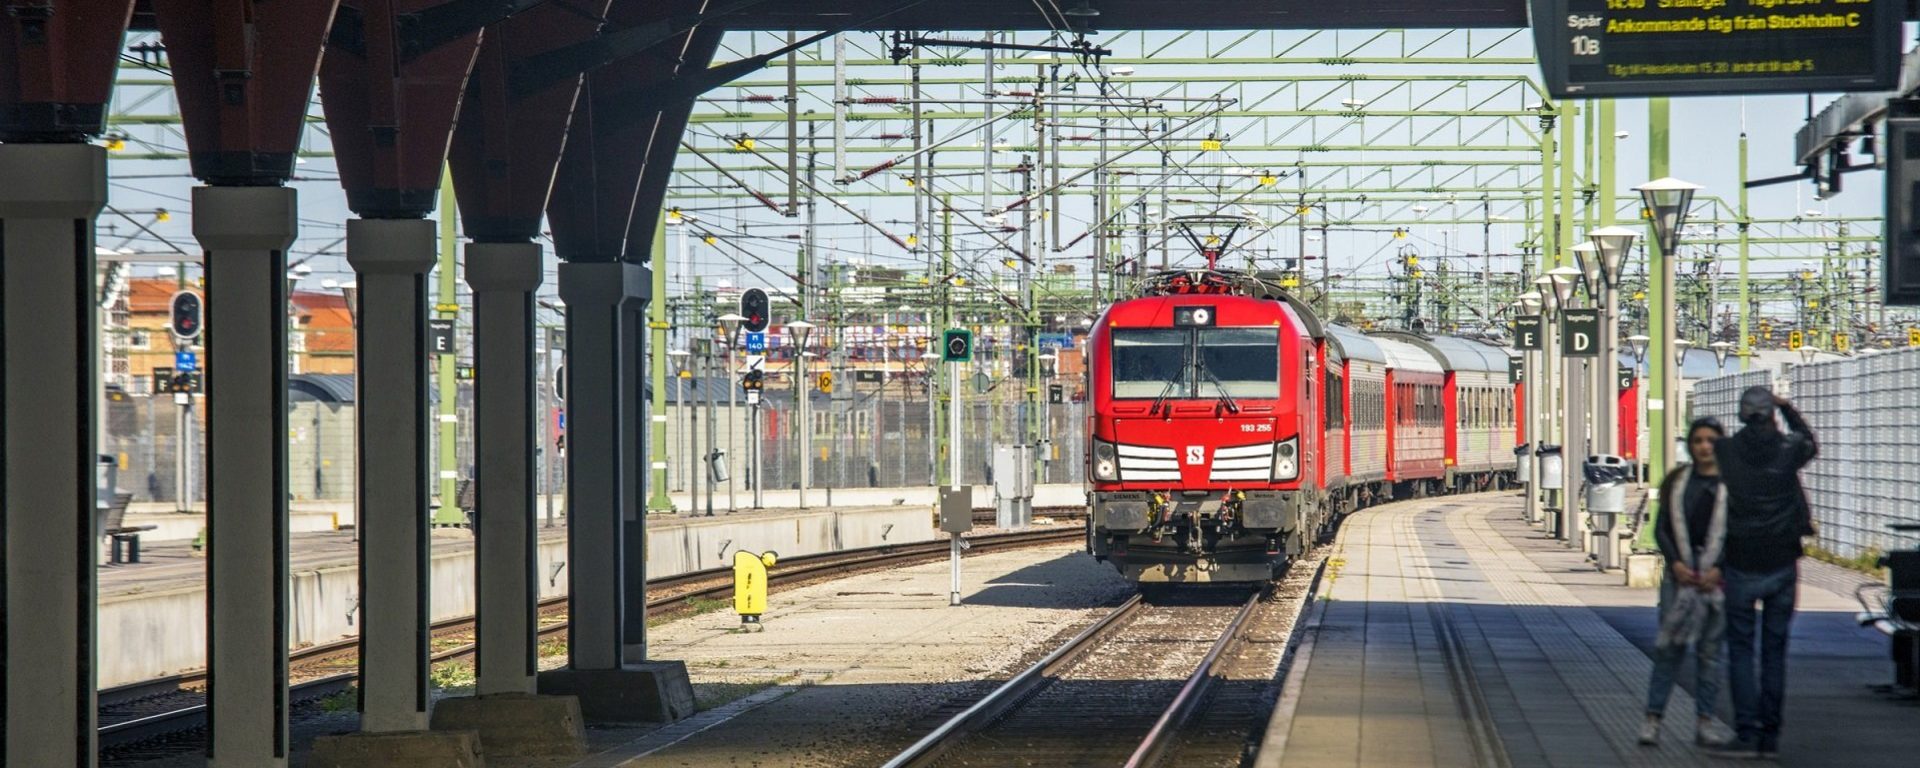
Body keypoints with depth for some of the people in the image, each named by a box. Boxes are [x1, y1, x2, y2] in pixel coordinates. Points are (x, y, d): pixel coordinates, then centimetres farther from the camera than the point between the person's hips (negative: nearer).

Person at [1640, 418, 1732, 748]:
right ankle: (1653, 718, 0)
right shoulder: (1677, 481, 9)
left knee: (1710, 649, 3)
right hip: (1681, 572, 1)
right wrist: (1676, 563, -7)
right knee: (1669, 646, -3)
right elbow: (1661, 528, 7)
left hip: (1717, 575, -1)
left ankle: (1704, 724, 8)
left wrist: (1719, 570, -11)